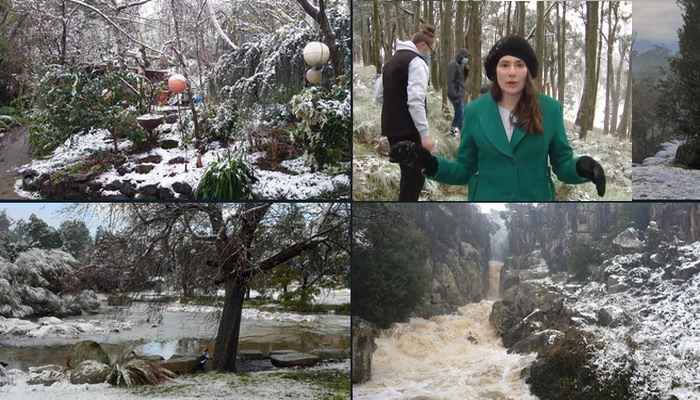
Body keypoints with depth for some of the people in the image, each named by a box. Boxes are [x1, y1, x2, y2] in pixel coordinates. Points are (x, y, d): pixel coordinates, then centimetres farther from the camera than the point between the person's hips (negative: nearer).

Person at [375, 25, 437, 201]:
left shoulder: (392, 60, 17)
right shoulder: (416, 62, -11)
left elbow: (379, 96, 20)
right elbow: (415, 101, -21)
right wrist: (425, 133, -22)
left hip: (391, 128, 9)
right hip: (408, 129, -9)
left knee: (408, 173, 18)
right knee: (416, 174, -3)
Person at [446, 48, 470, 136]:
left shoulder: (459, 65, 16)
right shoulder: (453, 64, -13)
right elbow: (450, 81, -19)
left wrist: (466, 71, 2)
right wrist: (454, 95, -22)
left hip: (460, 94, 10)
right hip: (456, 94, -10)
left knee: (458, 113, 15)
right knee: (461, 114, -10)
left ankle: (453, 130, 24)